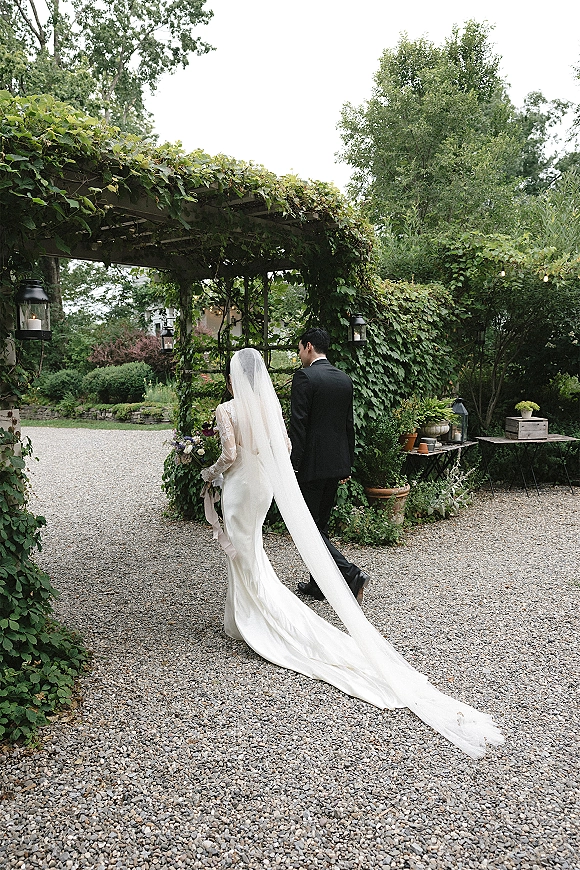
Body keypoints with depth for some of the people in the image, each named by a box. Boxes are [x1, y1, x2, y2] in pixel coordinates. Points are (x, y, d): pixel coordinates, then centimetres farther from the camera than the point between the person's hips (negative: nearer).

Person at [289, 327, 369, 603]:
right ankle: (318, 584, 25)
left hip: (311, 464, -8)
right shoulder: (345, 379, 11)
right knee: (320, 524, 17)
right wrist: (348, 463, 20)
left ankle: (351, 574, -9)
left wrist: (293, 465, -14)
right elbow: (349, 425, 14)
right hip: (337, 463, 8)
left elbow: (298, 425, -17)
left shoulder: (304, 377, -12)